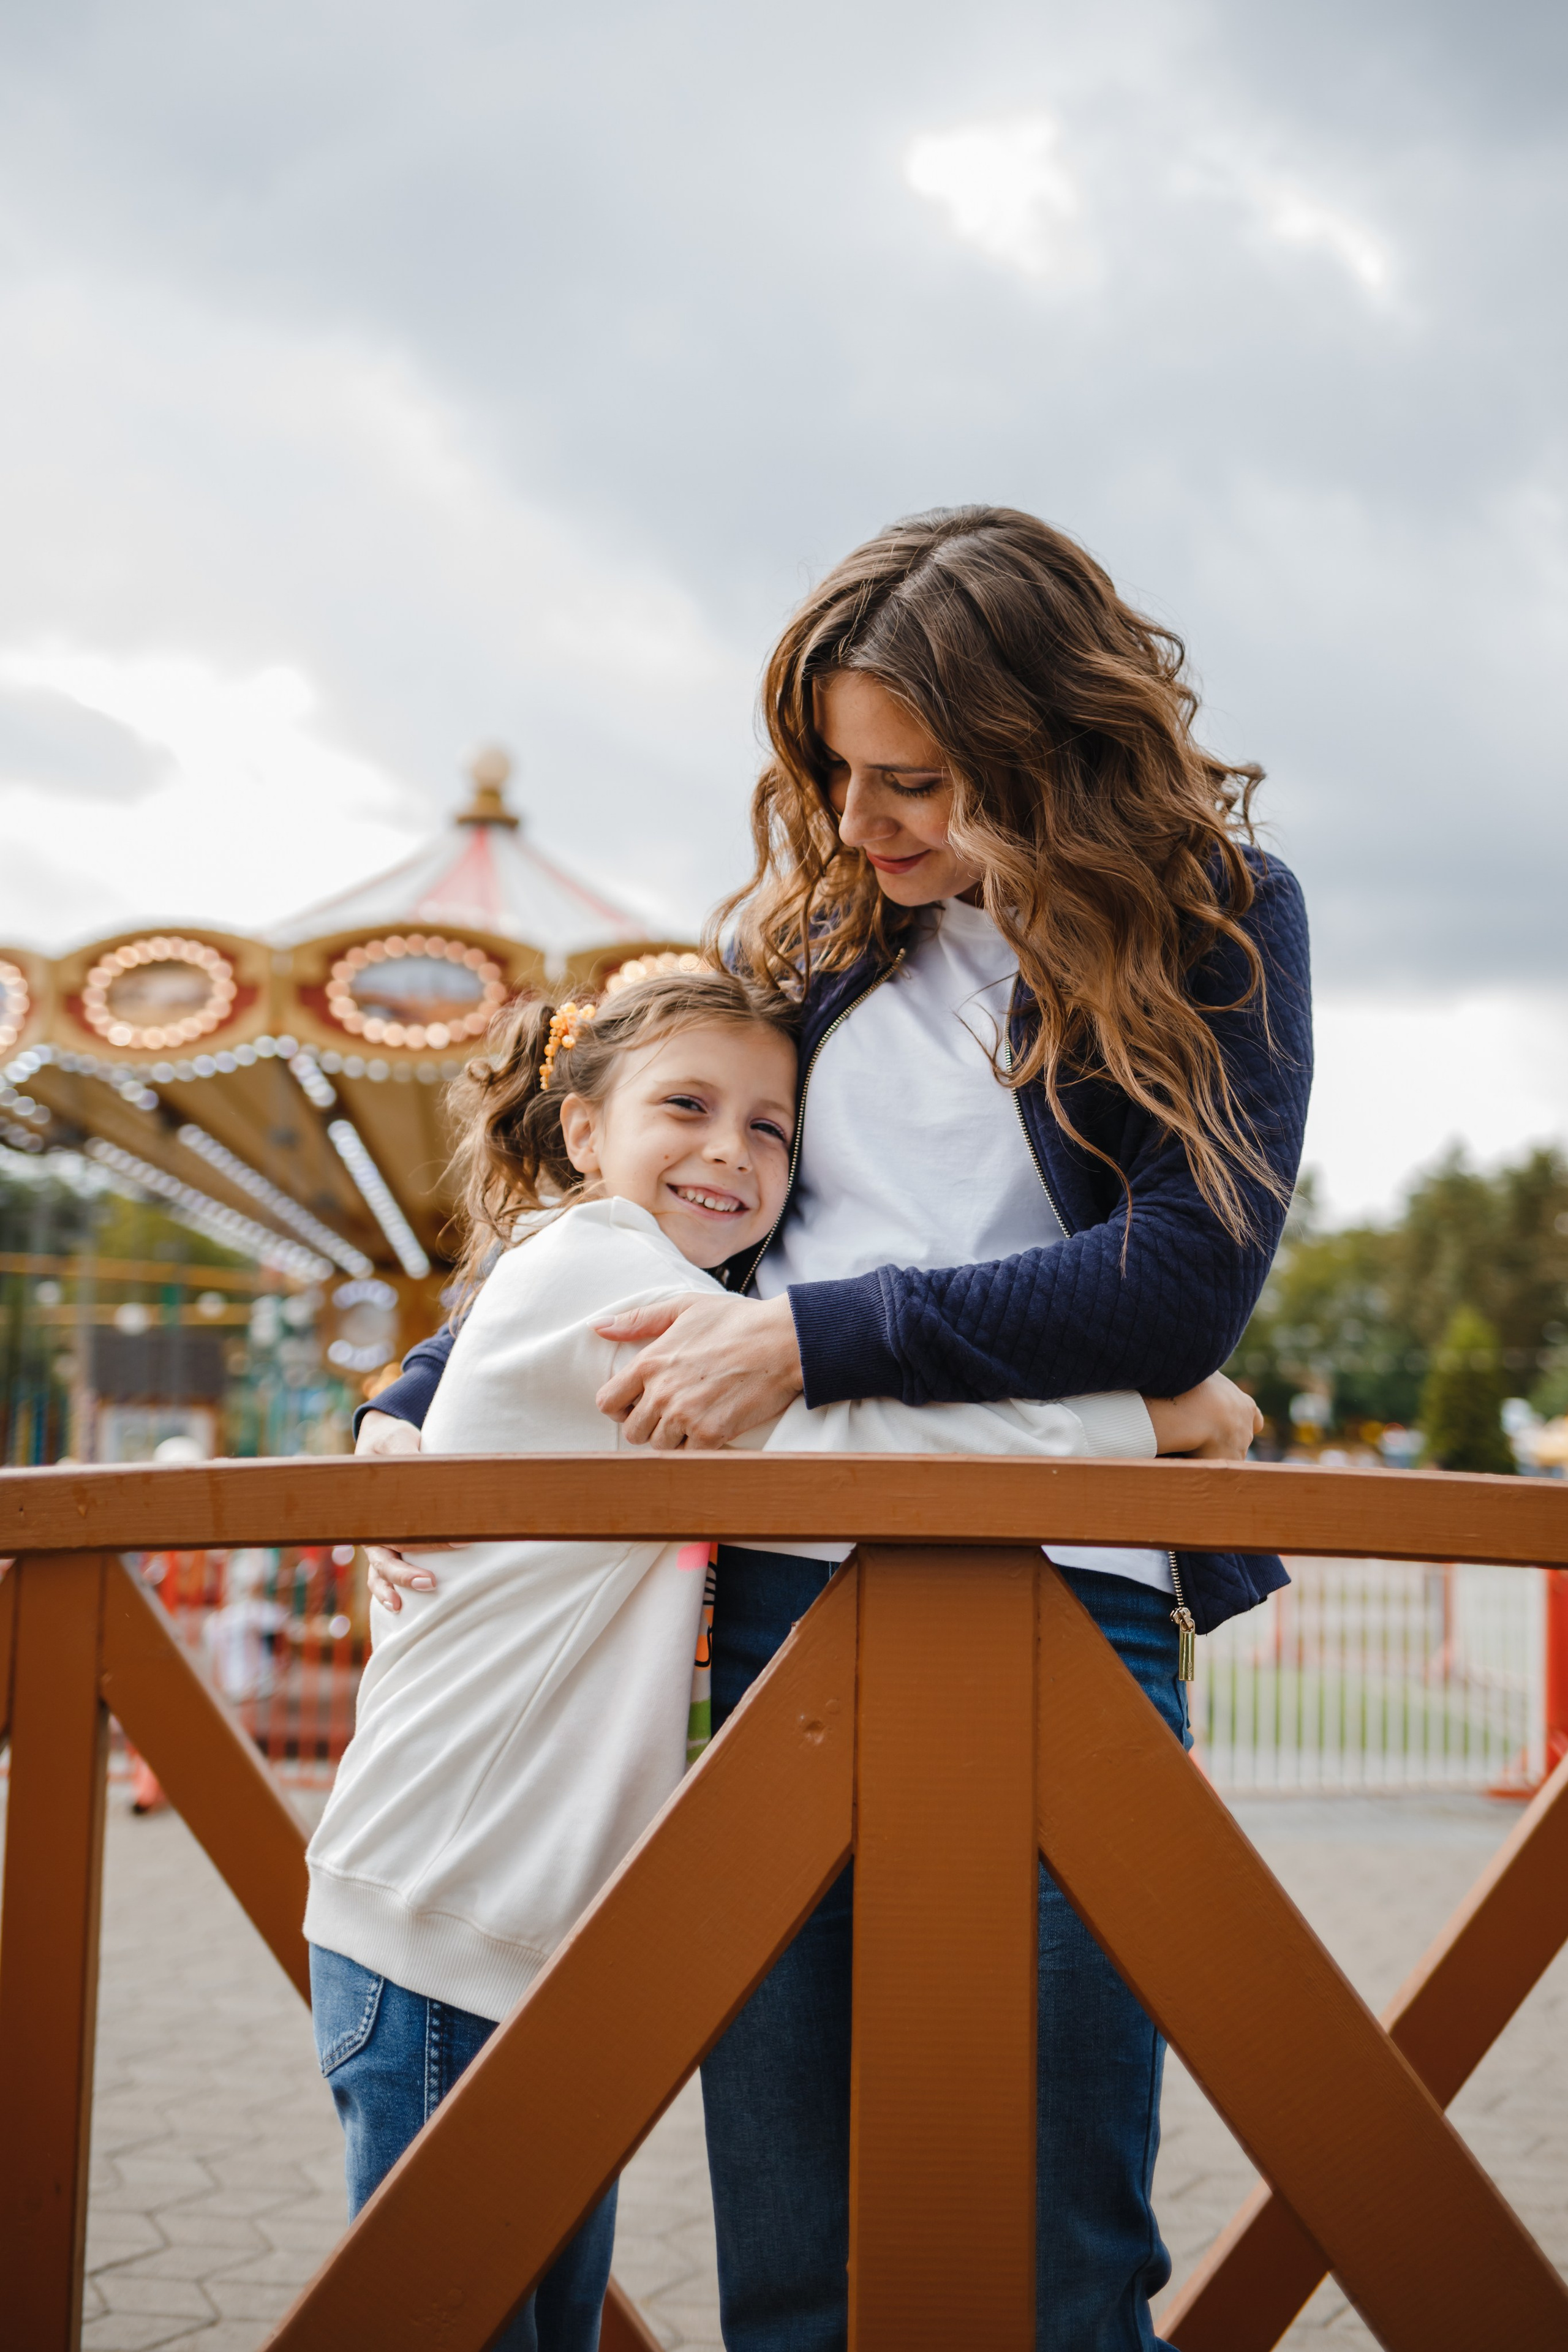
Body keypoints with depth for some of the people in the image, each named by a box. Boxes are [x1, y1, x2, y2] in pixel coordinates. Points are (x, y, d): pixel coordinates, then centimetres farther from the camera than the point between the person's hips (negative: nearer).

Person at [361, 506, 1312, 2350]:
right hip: (790, 1585, 4)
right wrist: (418, 1402, 9)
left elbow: (1187, 1282, -8)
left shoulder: (1220, 921, 4)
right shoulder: (820, 932, 16)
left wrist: (814, 1335, -11)